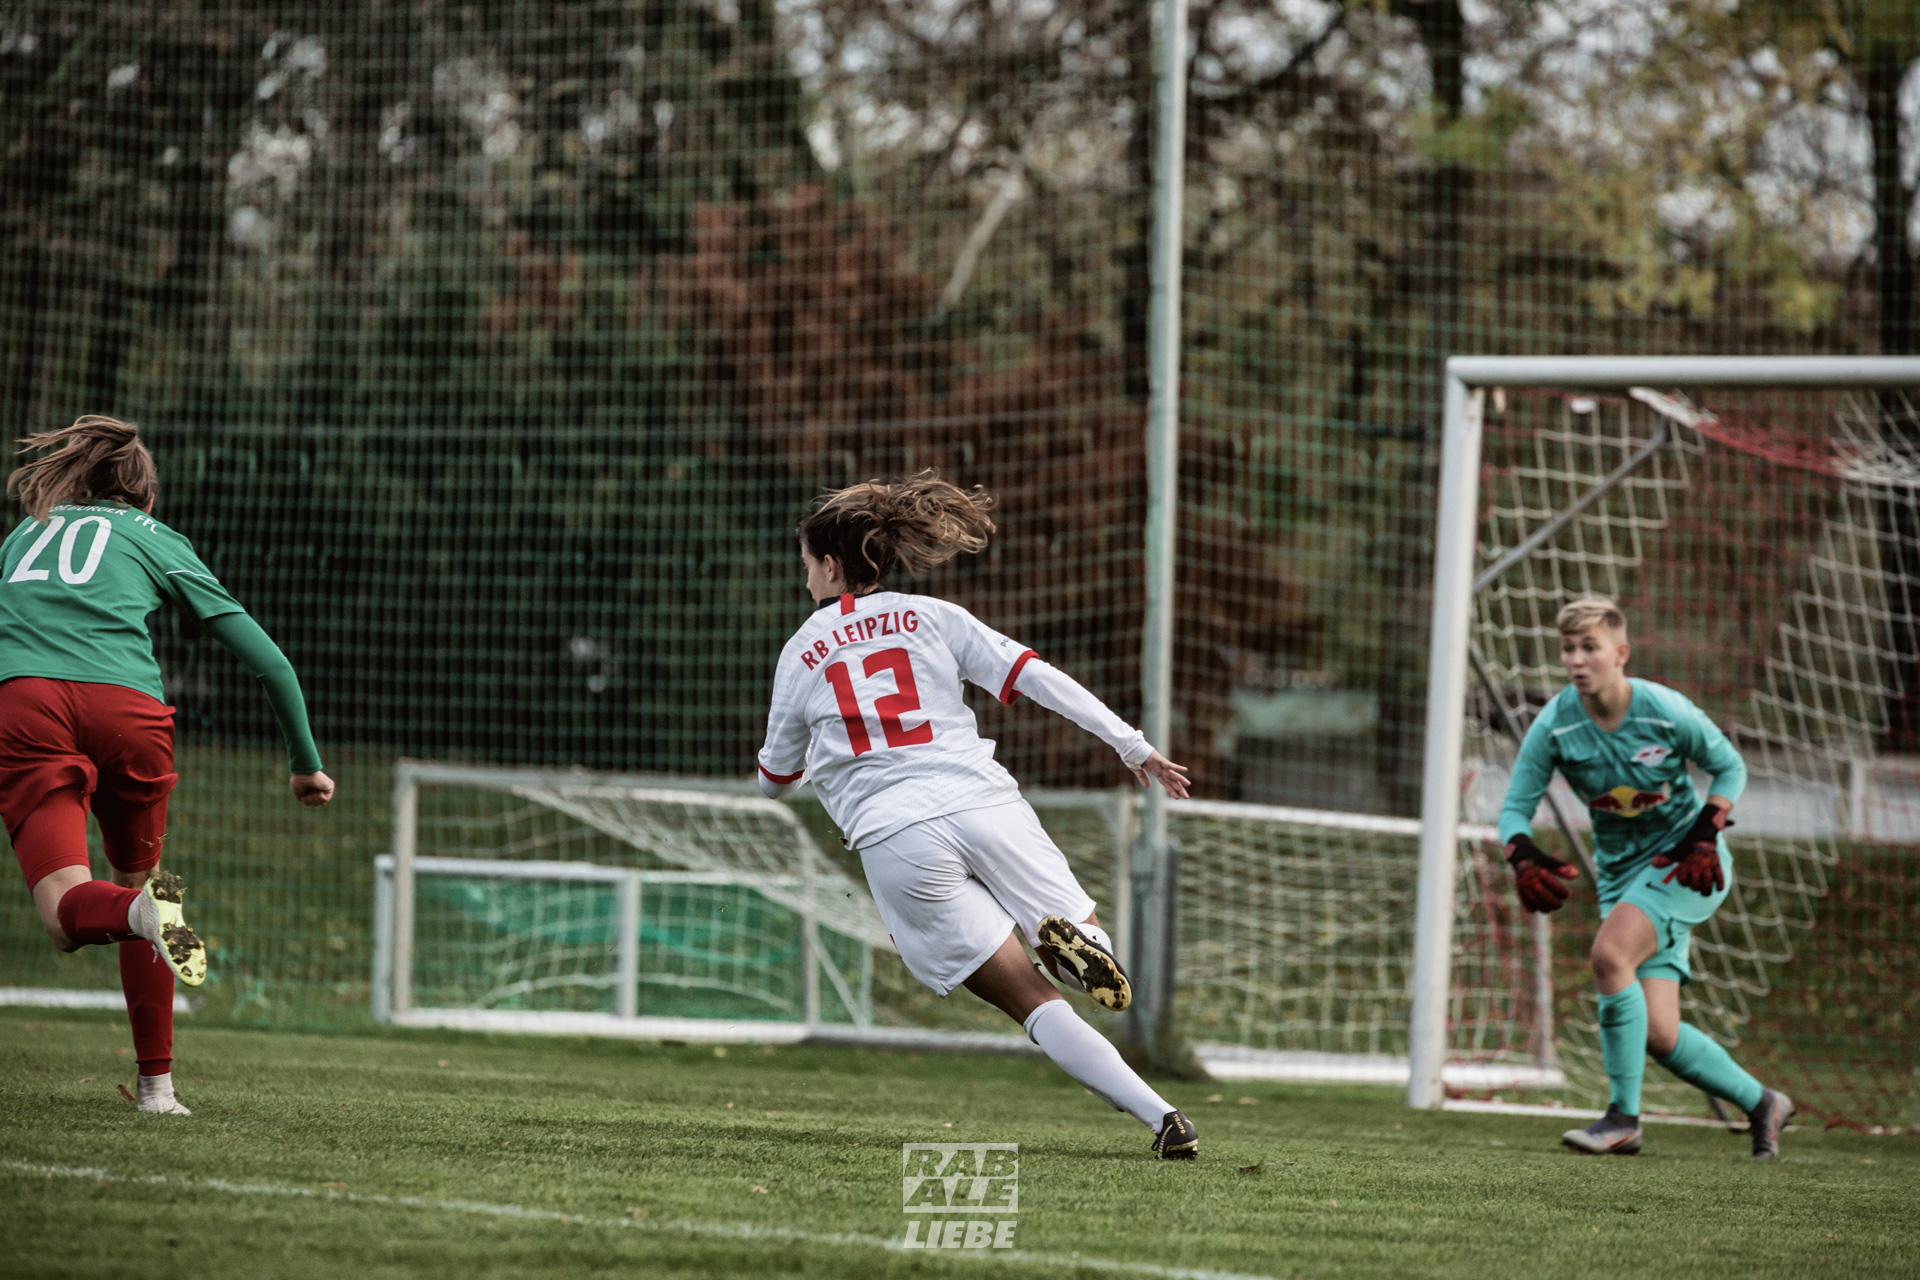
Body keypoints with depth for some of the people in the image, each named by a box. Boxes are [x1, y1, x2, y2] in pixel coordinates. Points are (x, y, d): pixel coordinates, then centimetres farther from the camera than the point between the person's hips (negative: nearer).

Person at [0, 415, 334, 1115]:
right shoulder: (156, 539, 24)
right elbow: (267, 660, 21)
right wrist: (307, 764, 31)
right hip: (127, 707, 0)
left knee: (68, 916, -9)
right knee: (135, 874, 23)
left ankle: (144, 910, -43)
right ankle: (156, 1083, 19)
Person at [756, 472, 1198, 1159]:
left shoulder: (800, 653, 15)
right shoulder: (931, 617, 15)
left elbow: (775, 777, 26)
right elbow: (1035, 677, 4)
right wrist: (1132, 745, 3)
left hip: (893, 841, -1)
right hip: (985, 806, 1)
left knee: (1033, 1001, -2)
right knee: (1096, 970, 13)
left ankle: (1160, 1116, -20)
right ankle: (1073, 939, -26)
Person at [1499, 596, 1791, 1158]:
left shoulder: (1666, 711, -17)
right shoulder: (1554, 725, -10)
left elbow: (1730, 768, -1)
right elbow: (1516, 805, -6)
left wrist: (1705, 836, -16)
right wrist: (1523, 858, -27)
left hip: (1685, 862, -4)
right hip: (1622, 872, 4)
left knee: (1610, 953, -30)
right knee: (1658, 1033, -5)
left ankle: (1623, 1118, -21)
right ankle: (1760, 1103, 20)